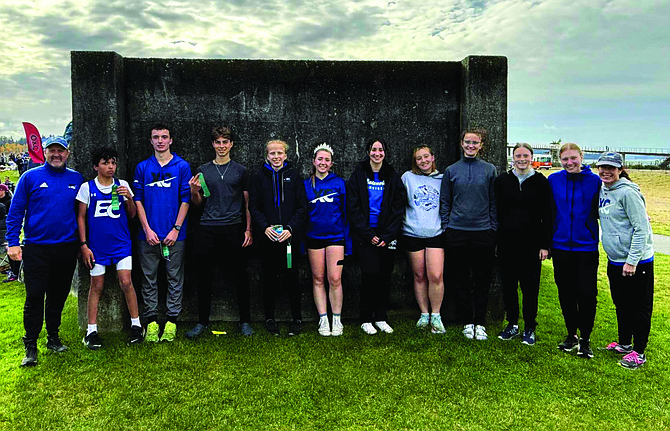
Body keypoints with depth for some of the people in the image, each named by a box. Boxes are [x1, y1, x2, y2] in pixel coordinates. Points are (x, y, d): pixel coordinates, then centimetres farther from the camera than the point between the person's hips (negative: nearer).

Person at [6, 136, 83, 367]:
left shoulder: (76, 179, 7)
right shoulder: (30, 177, 0)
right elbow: (15, 211, 0)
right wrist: (13, 242, -8)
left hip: (67, 248, 3)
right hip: (37, 248, -2)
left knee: (58, 296, 13)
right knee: (34, 297, -2)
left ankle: (53, 338, 28)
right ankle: (30, 346, 9)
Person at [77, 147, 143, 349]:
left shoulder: (122, 185, 5)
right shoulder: (87, 187, 2)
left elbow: (132, 215, 7)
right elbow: (81, 217, 5)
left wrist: (129, 198, -12)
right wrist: (84, 245, -1)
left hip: (121, 243, 1)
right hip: (97, 245, 0)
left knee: (126, 282, -6)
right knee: (96, 286, 5)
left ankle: (136, 325, 7)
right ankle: (92, 331, 14)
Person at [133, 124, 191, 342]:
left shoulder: (182, 166, 3)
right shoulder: (142, 168, 8)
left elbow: (186, 200, 0)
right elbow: (138, 200, 6)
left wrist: (176, 229, -7)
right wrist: (147, 229, -4)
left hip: (174, 234, -1)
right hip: (148, 234, 2)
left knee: (175, 279, 4)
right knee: (149, 279, 7)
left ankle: (172, 321, 14)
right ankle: (151, 321, 17)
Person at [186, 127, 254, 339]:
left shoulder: (240, 170, 8)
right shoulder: (203, 170, 11)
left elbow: (247, 203, 9)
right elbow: (198, 203, 15)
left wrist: (248, 229, -1)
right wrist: (194, 191, -6)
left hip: (233, 228, -1)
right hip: (208, 228, 1)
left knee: (240, 277, 2)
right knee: (204, 277, 5)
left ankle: (245, 321, 14)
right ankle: (202, 321, 18)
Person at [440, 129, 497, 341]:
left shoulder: (489, 170, 6)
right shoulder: (451, 171, 7)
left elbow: (494, 202, 7)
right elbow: (444, 203, 8)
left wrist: (494, 229, 1)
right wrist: (446, 229, 2)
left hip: (483, 232, 0)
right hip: (457, 232, 0)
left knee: (482, 280, 4)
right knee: (461, 281, 5)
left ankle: (480, 323, 16)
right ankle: (467, 322, 17)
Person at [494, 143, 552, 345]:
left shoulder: (541, 182, 2)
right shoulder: (501, 181, 7)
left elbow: (547, 216, 1)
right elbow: (495, 213, 8)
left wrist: (545, 245, -4)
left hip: (531, 242, -2)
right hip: (506, 241, 2)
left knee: (530, 286, 3)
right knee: (508, 285, 8)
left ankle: (529, 328, 16)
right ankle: (512, 325, 22)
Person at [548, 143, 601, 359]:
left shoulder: (595, 181, -4)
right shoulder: (553, 180, 1)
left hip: (586, 247, -2)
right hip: (561, 247, 2)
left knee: (587, 294, 0)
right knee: (566, 294, 11)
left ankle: (585, 339, 17)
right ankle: (572, 335, 28)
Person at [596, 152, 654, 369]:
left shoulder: (628, 192, -16)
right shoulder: (602, 190, 8)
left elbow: (641, 229, -18)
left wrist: (632, 260, -19)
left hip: (637, 261, -8)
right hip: (614, 260, 8)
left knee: (639, 308, 4)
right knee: (621, 304, 19)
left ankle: (639, 352, 15)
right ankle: (624, 343, 35)